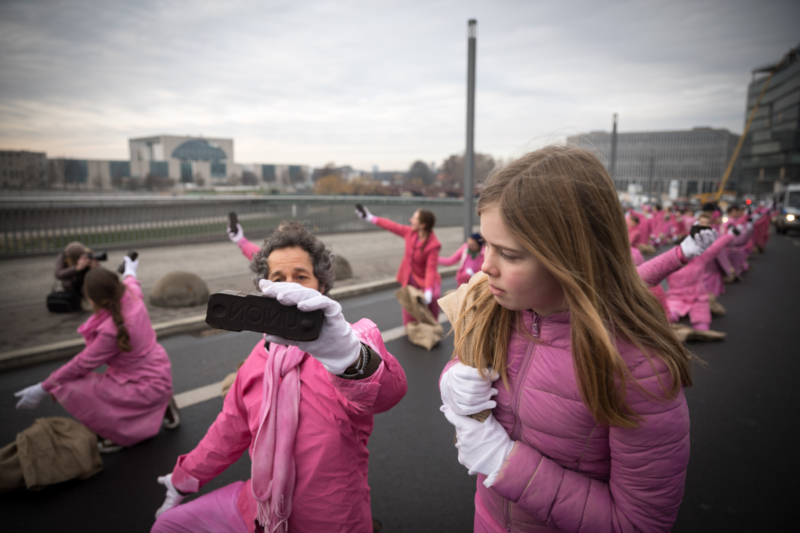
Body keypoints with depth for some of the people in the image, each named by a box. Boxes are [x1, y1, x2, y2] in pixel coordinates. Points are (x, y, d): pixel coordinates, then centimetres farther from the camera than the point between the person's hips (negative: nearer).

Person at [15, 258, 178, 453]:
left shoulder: (112, 330, -31)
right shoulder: (132, 294, -12)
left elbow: (83, 364, -19)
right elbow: (130, 282, 15)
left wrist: (43, 389, -6)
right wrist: (130, 271, 39)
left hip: (147, 386, -9)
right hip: (158, 371, 9)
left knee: (73, 390, -15)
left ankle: (120, 435, 3)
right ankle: (161, 406, 21)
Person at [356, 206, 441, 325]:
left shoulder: (433, 245, -24)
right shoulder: (411, 232, -8)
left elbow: (431, 269, -28)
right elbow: (393, 226, 6)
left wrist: (428, 291, -40)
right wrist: (371, 218, 13)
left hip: (425, 282, -5)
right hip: (408, 280, 5)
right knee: (409, 317, 9)